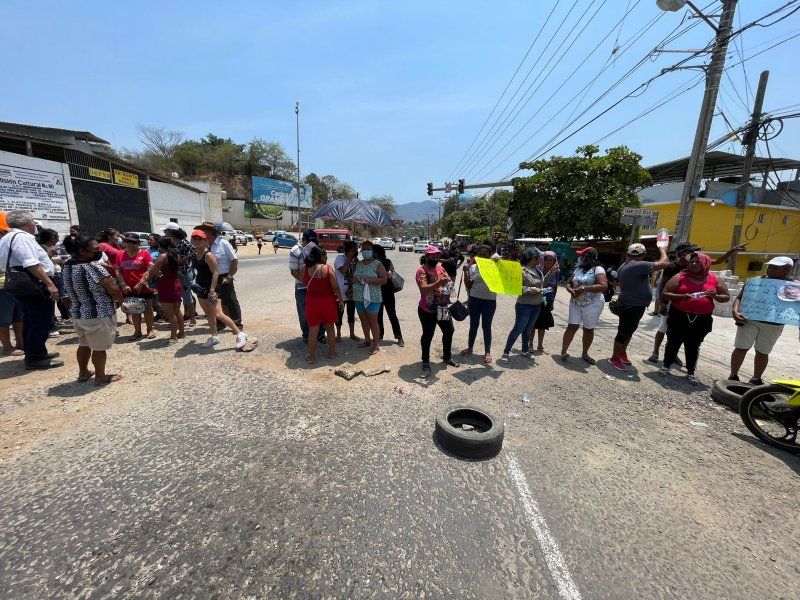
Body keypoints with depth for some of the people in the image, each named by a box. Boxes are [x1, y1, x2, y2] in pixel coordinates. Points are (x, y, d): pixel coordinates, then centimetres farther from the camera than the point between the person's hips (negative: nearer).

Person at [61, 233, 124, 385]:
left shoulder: (66, 266, 2)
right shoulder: (93, 267, -23)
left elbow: (70, 290, 9)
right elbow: (114, 290, -19)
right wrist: (119, 301, 0)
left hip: (77, 313, 8)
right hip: (99, 315, -8)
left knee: (84, 344, 23)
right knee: (100, 348, 6)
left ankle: (83, 372, 36)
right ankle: (101, 377, 17)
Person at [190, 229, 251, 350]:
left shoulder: (208, 255, -16)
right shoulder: (196, 254, 8)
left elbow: (215, 273, -20)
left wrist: (212, 290, -25)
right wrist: (196, 281, 11)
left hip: (211, 288, -9)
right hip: (201, 288, 9)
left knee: (218, 314, -14)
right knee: (209, 314, 15)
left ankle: (240, 334, -9)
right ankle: (214, 337, 27)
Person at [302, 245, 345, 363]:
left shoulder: (305, 269, -3)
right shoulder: (327, 269, -12)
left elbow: (305, 283, 8)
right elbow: (336, 288, -11)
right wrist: (341, 300, 0)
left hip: (312, 301, 2)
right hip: (327, 301, -2)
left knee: (313, 329, 9)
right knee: (330, 328, 16)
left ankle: (311, 356, 17)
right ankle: (332, 352, 28)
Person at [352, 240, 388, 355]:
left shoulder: (377, 264, -6)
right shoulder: (358, 264, 12)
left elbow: (384, 279, -12)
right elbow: (353, 277, 22)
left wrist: (369, 280, -22)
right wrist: (353, 280, -2)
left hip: (372, 298, -6)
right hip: (359, 298, 6)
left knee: (373, 321, -2)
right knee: (363, 320, 14)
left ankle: (376, 345, 8)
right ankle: (367, 340, 31)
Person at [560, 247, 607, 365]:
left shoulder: (598, 269, -10)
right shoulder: (578, 269, 9)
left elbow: (603, 286, -22)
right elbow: (569, 283, 12)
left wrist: (584, 288, -24)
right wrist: (571, 290, -10)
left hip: (592, 305, -4)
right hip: (575, 303, 4)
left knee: (589, 329, 9)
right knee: (572, 327, 1)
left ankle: (584, 354, 25)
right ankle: (563, 352, 6)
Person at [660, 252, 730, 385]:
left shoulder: (715, 280, 4)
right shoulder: (680, 277, -4)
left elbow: (726, 297, 11)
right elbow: (665, 294, -7)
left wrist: (715, 296, -12)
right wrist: (682, 296, -24)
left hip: (702, 319, 2)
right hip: (679, 316, -2)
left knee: (693, 346, 9)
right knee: (673, 342, 7)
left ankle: (691, 373, 20)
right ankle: (666, 366, 21)